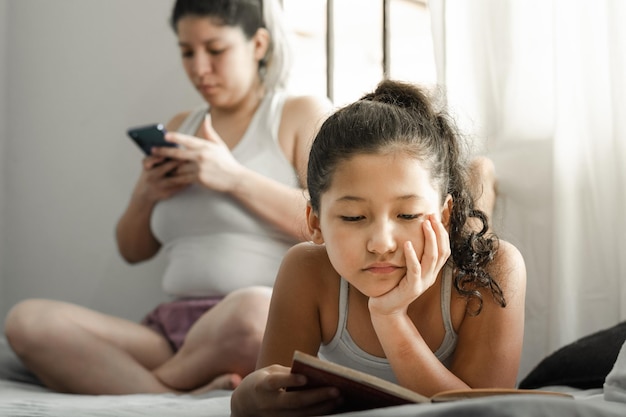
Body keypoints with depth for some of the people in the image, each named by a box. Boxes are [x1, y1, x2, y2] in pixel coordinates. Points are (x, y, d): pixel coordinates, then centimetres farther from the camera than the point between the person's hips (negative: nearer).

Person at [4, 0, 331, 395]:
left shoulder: (303, 114, 9)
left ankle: (159, 383, -15)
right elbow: (133, 251, 27)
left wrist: (234, 178, -10)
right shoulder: (181, 128, 25)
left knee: (252, 310, -43)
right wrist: (145, 196, 6)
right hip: (172, 329, 5)